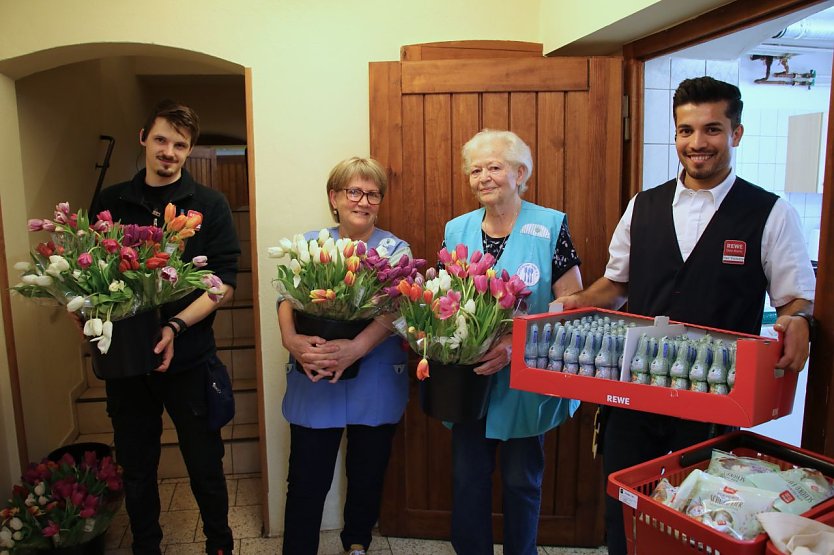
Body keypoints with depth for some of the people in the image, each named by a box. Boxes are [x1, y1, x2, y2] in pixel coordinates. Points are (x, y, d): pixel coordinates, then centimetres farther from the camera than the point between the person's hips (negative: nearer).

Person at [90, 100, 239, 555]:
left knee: (205, 465, 11)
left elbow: (223, 283, -7)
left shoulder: (209, 205, -1)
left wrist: (176, 326, -20)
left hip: (189, 358, -2)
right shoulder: (109, 203, 6)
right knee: (136, 467, 16)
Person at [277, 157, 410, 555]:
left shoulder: (395, 249, 2)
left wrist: (357, 347, -28)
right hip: (314, 383, 0)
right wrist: (292, 339, -25)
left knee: (368, 474, 15)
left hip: (375, 384, 1)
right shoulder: (310, 245, 5)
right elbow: (286, 299, -4)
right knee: (307, 479, 3)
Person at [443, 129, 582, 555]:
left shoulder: (550, 226, -8)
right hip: (468, 380, 3)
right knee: (467, 477, 14)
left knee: (522, 479, 13)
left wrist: (517, 342, -22)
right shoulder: (456, 230, 4)